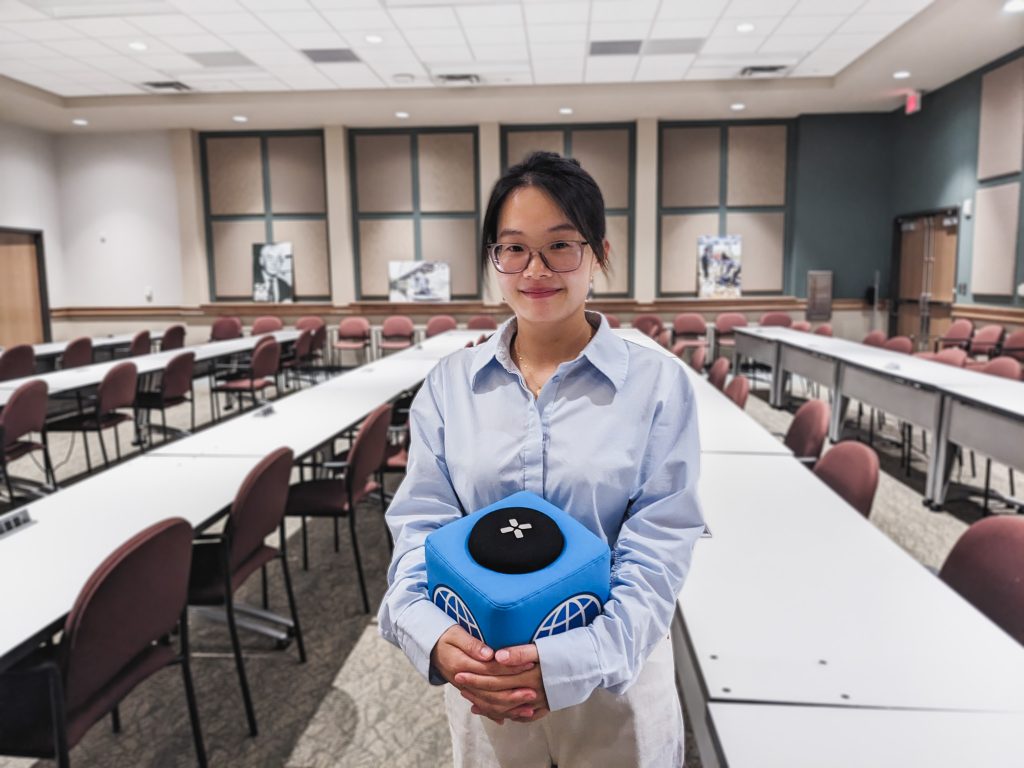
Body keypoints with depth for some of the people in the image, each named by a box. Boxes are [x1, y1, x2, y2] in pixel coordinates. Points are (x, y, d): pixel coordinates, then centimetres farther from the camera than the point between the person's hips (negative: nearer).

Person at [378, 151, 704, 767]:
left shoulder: (658, 384, -10)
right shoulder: (449, 385, -3)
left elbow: (659, 550, -13)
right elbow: (420, 524, -5)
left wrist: (572, 661, -26)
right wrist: (433, 635, -23)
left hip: (615, 678, -1)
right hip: (481, 675, 2)